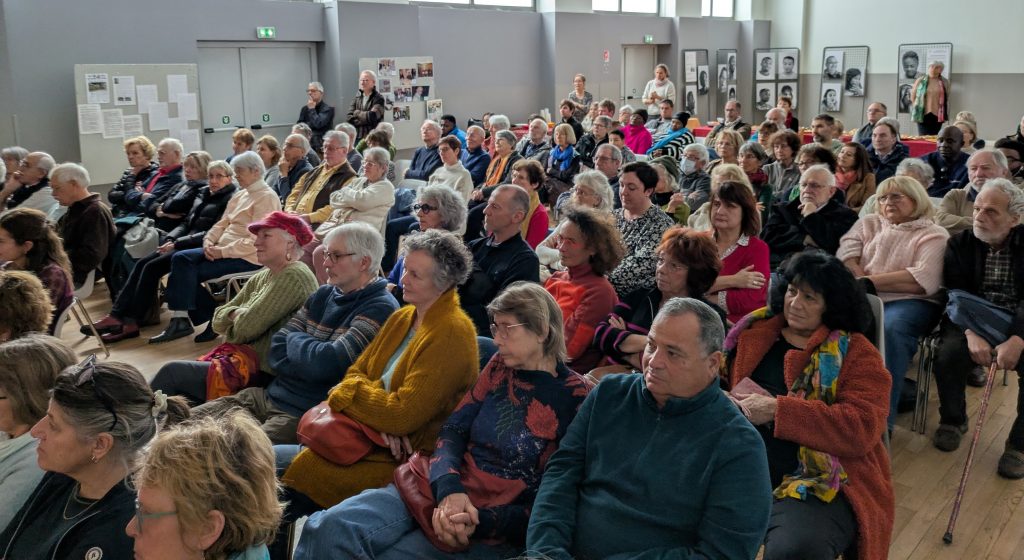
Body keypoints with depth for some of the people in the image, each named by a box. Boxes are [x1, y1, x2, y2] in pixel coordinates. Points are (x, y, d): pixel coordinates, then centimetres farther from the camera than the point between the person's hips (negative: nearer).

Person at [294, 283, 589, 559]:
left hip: (491, 528, -5)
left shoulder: (574, 397, -8)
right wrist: (449, 488, -16)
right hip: (437, 487, 5)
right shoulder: (500, 366, 10)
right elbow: (454, 429, 5)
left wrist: (480, 522, -20)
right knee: (328, 527, -19)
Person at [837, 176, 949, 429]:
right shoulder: (868, 223, 24)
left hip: (910, 303, -3)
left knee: (891, 328, -37)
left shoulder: (934, 234, 9)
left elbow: (923, 280, -8)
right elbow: (845, 257, 8)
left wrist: (870, 282, -11)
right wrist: (864, 284, -10)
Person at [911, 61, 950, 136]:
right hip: (923, 114, -2)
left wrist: (945, 115, 10)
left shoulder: (945, 82, 7)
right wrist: (916, 108, 6)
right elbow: (913, 96, 8)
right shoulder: (920, 81, 1)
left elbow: (947, 98, 12)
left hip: (937, 115, 2)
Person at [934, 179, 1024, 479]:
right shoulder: (960, 244, 4)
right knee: (949, 355, -30)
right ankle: (953, 420, 0)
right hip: (972, 325, 1)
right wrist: (971, 334, -25)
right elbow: (955, 296, -7)